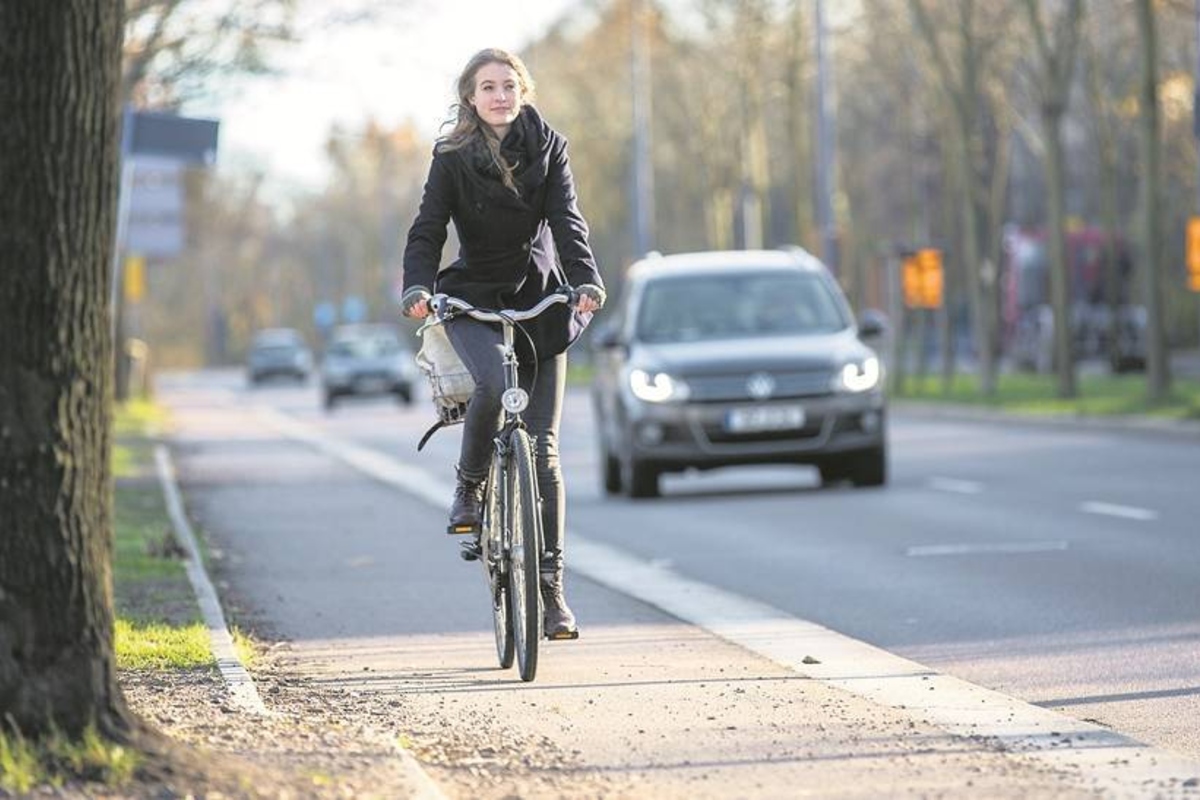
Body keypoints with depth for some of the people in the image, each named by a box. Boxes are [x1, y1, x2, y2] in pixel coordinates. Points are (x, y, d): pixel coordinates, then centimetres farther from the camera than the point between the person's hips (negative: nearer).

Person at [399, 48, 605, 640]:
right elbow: (427, 230, -9)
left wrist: (586, 280, -28)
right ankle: (469, 486, -5)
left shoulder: (548, 147, -1)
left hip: (539, 301, 1)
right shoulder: (453, 158, -3)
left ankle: (549, 585, 1)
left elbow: (567, 220, -10)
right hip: (472, 301, -1)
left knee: (542, 446, -3)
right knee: (493, 382, -33)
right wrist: (417, 289, -28)